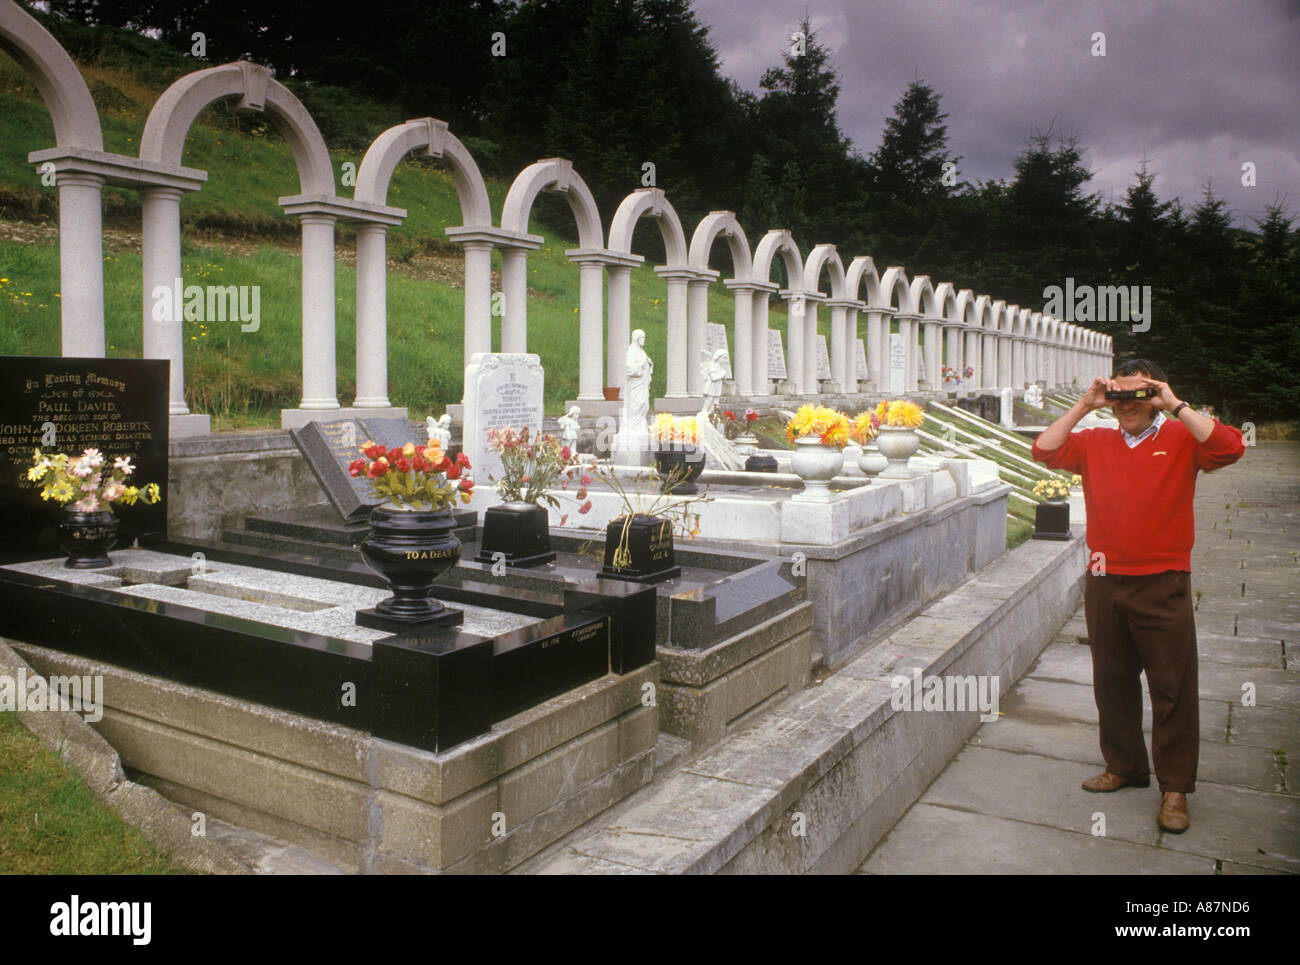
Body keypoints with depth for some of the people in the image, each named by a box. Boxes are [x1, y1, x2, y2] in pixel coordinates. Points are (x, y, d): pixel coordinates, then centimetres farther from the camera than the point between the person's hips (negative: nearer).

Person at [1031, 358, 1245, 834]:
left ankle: (1175, 786, 14)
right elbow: (1045, 451, -3)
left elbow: (1229, 447, -18)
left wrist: (1174, 405, -16)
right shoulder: (1095, 443, 9)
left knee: (1172, 687, 2)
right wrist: (1084, 405, -6)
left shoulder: (1181, 439, 0)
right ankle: (1124, 766, 30)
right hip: (1104, 582, 4)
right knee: (1112, 681, 13)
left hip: (1163, 584, -3)